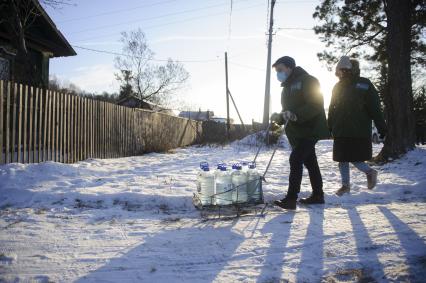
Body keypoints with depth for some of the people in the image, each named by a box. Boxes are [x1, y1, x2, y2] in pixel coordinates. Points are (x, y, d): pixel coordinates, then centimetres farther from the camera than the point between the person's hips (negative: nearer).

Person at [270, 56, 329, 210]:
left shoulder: (307, 81, -10)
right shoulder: (287, 86, 18)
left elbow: (316, 105, -21)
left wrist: (296, 115, -31)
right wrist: (280, 117, 1)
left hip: (309, 129, -9)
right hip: (296, 132, 9)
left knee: (296, 160, -16)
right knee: (310, 162, 14)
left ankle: (291, 198, -16)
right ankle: (317, 195, 24)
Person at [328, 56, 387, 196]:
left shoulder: (364, 84, -6)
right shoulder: (338, 87, 8)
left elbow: (375, 108, -8)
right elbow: (332, 110, 13)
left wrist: (381, 127, -10)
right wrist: (330, 127, 10)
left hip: (359, 132, -5)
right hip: (341, 132, 5)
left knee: (355, 159, -4)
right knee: (342, 159, 8)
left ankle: (370, 172, 24)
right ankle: (345, 185, 23)